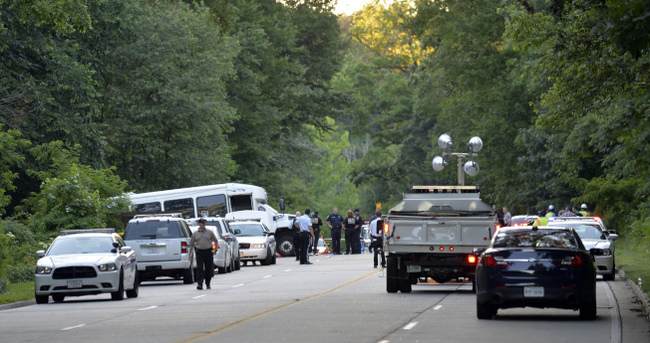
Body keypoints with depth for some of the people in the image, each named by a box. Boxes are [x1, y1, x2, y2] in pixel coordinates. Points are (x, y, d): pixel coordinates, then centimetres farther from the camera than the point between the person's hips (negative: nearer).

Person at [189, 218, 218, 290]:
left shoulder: (209, 232, 6)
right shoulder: (195, 234, 6)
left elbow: (215, 241, 16)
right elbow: (191, 244, 10)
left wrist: (215, 250, 9)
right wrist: (190, 254, 4)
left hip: (208, 251, 1)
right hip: (199, 252, -1)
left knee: (208, 269, 6)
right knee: (200, 268, -11)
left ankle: (208, 284, 21)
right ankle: (199, 284, -17)